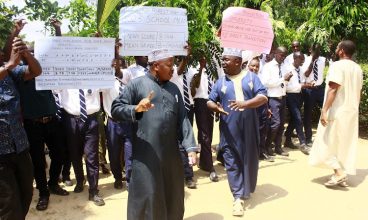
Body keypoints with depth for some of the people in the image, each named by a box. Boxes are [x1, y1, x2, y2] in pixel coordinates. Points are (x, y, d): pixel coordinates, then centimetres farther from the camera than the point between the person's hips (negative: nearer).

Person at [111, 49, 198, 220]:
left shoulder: (173, 88, 14)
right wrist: (136, 109, -22)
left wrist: (190, 146, 1)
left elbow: (182, 120, 10)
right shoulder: (137, 84, -1)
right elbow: (115, 109, -3)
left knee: (173, 197, 15)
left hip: (171, 154, 5)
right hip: (146, 154, -5)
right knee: (146, 197, 2)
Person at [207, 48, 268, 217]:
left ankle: (246, 190, 34)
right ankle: (238, 197, 8)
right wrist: (215, 107, -16)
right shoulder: (220, 82, 7)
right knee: (232, 162, 0)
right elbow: (210, 102, 8)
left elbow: (263, 97, -6)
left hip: (249, 128, 0)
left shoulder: (251, 77, 3)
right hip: (229, 129, 0)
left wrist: (245, 103, -23)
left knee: (250, 159, 11)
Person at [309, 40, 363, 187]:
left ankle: (338, 172, -6)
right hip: (352, 112, 8)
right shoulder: (358, 68, 13)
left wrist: (324, 110, -24)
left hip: (337, 111, -8)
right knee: (346, 143, 11)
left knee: (328, 142, 1)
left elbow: (333, 89, -22)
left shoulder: (338, 65, -13)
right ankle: (343, 176, 14)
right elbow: (358, 92, 17)